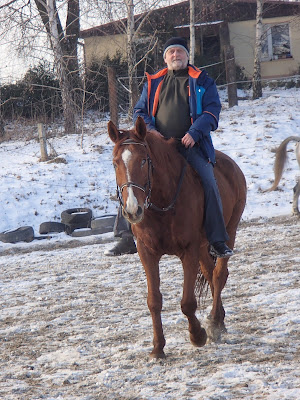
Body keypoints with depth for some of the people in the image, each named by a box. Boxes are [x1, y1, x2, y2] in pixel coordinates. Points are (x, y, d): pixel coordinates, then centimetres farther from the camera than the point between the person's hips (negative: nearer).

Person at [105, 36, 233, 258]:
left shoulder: (202, 81, 12)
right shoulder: (153, 83, 19)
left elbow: (212, 111, 2)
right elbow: (140, 111, 19)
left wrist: (194, 132, -15)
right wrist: (150, 130, -3)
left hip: (191, 145, -2)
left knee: (209, 183, -19)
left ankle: (218, 241, -12)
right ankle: (127, 237, -3)